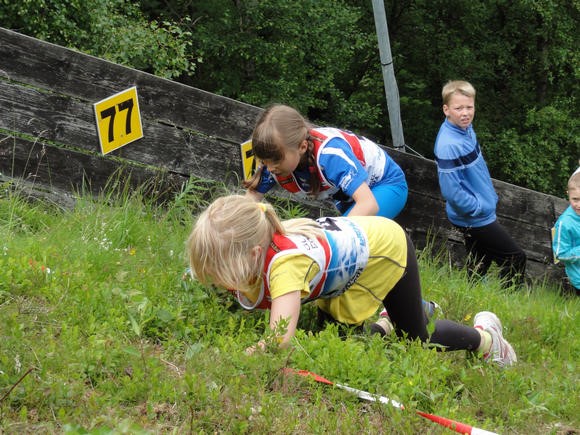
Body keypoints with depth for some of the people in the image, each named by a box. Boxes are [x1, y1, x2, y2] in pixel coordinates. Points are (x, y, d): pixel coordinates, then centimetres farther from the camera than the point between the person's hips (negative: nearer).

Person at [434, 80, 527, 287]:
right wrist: (478, 207, -19)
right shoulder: (448, 145, -28)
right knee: (516, 258, 0)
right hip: (475, 219, -9)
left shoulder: (466, 128, 1)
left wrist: (490, 197, 14)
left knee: (478, 267, 20)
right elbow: (451, 190, -28)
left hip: (480, 214, 9)